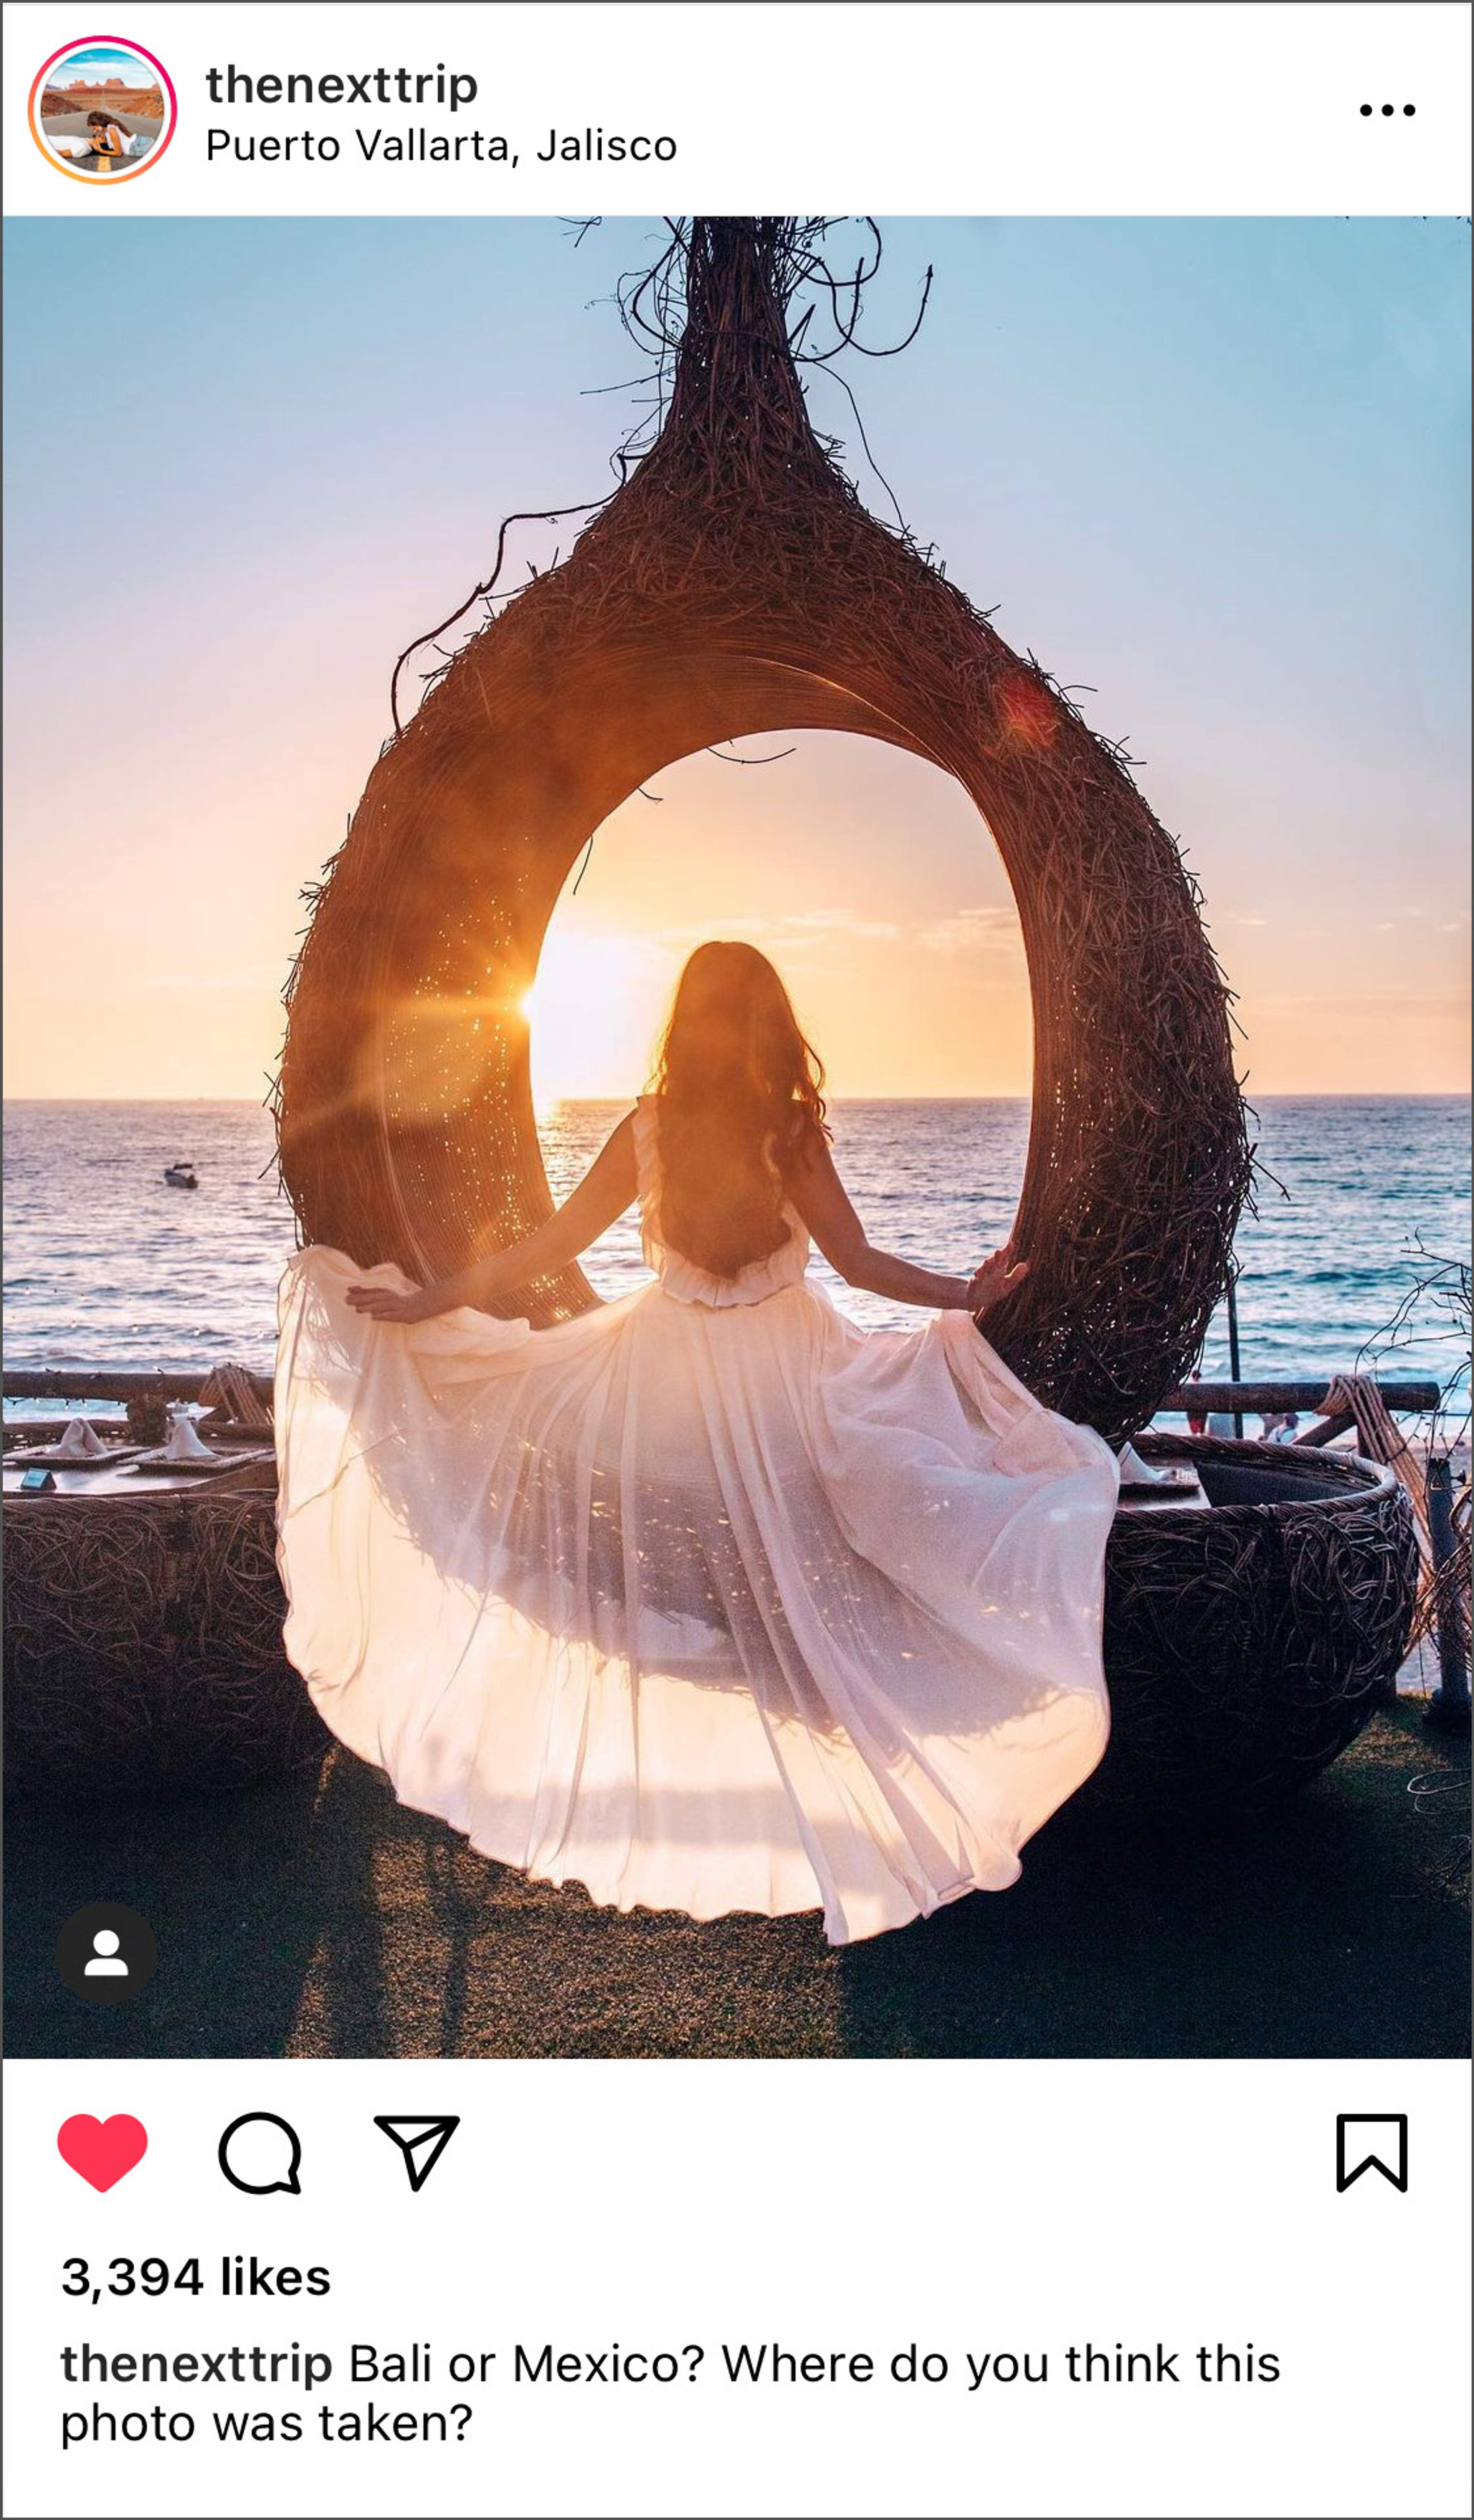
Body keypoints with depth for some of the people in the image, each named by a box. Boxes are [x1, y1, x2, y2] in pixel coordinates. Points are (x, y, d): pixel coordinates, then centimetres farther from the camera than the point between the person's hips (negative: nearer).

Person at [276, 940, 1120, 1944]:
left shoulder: (648, 1128, -5)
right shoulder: (793, 1131, -11)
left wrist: (427, 1303, 4)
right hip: (783, 1372, -1)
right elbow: (859, 1261, -11)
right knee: (788, 1576, 10)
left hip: (664, 1370, 2)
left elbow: (550, 1245, -3)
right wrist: (965, 1296, -1)